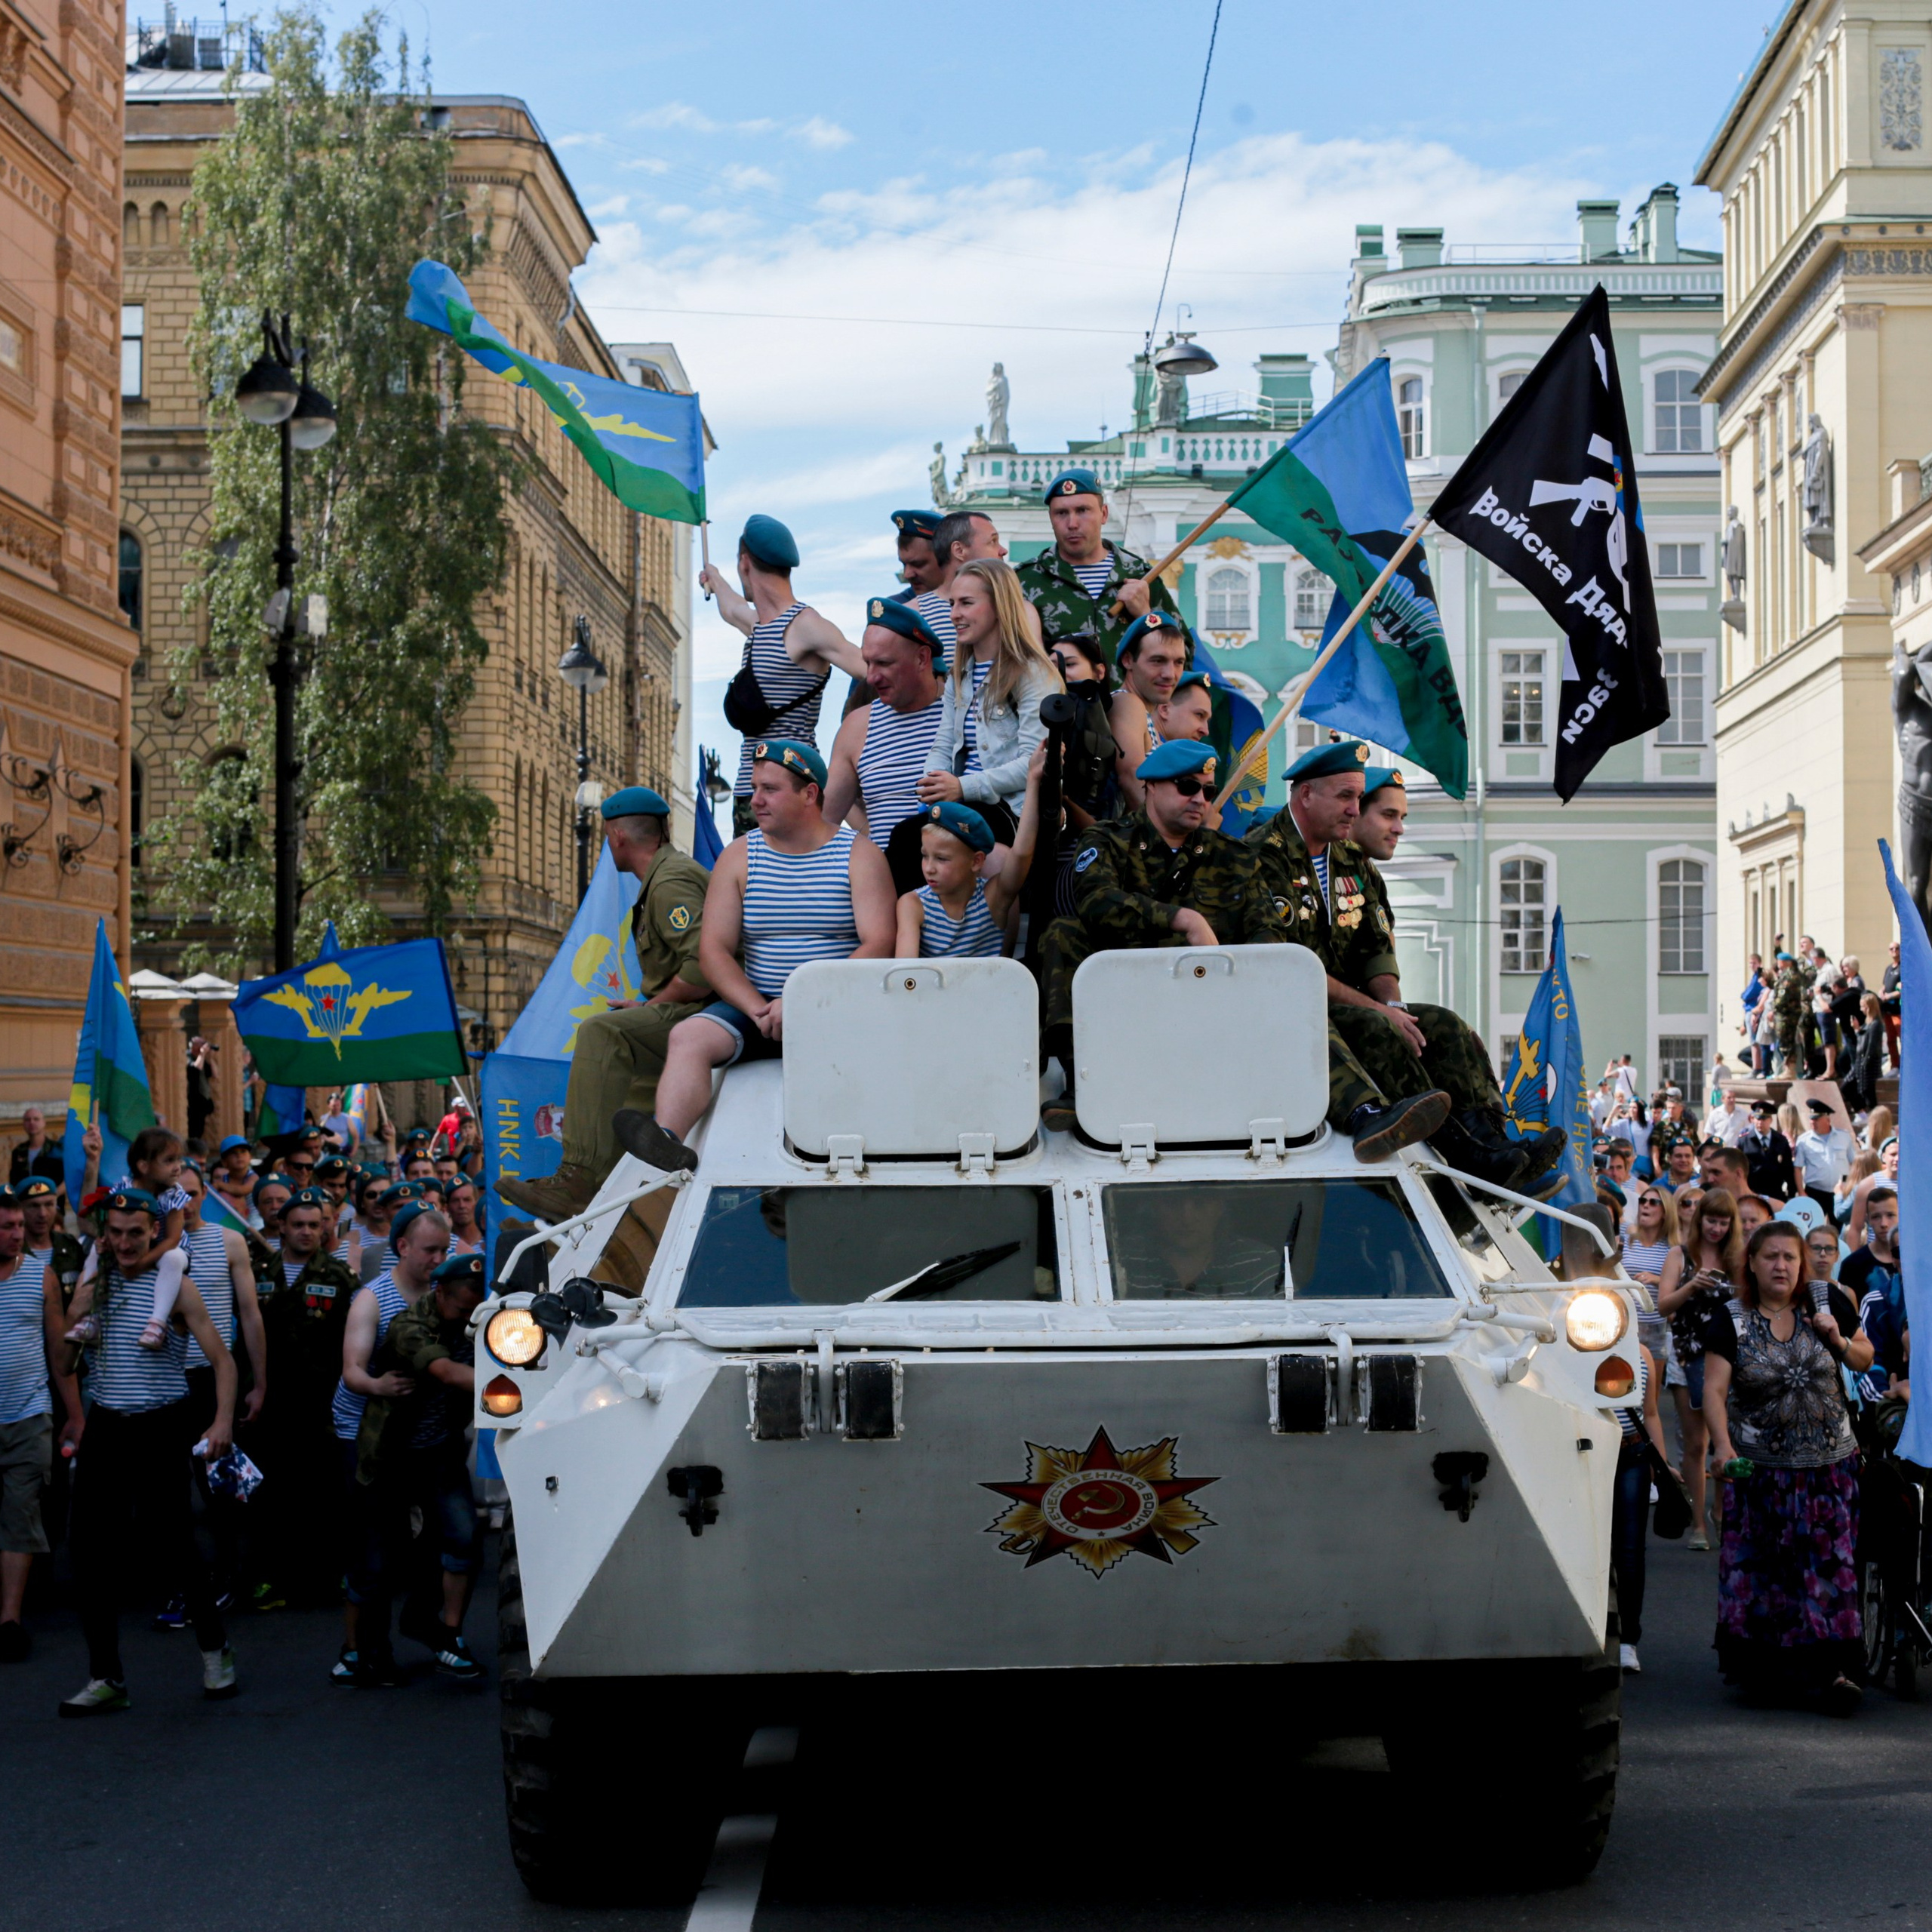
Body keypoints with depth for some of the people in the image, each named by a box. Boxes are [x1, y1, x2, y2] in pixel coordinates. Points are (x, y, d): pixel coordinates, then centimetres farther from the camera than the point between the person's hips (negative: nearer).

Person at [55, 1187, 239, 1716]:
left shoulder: (175, 1286, -6)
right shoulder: (96, 1281, 7)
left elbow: (222, 1358, -8)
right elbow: (63, 1364, 7)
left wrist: (223, 1421, -21)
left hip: (161, 1429, -4)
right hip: (105, 1428, 4)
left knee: (174, 1545, -3)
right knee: (92, 1551, 0)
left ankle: (215, 1651, 20)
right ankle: (105, 1678, 8)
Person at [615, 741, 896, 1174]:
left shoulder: (859, 854, 4)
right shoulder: (738, 857, 12)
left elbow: (878, 946, -7)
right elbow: (714, 950, 4)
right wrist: (759, 1010, -14)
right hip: (755, 1006, 3)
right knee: (688, 1037, -24)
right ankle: (667, 1142, -47)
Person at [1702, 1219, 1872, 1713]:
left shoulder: (1828, 1303, 2)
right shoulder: (1730, 1320, -3)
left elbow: (1865, 1359, 13)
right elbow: (1714, 1389, -10)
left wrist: (1840, 1341, -9)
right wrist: (1723, 1445, -26)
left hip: (1830, 1462, 1)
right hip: (1760, 1465, -1)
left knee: (1830, 1561, -3)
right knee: (1761, 1564, 0)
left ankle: (1832, 1667, -4)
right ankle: (1762, 1667, 11)